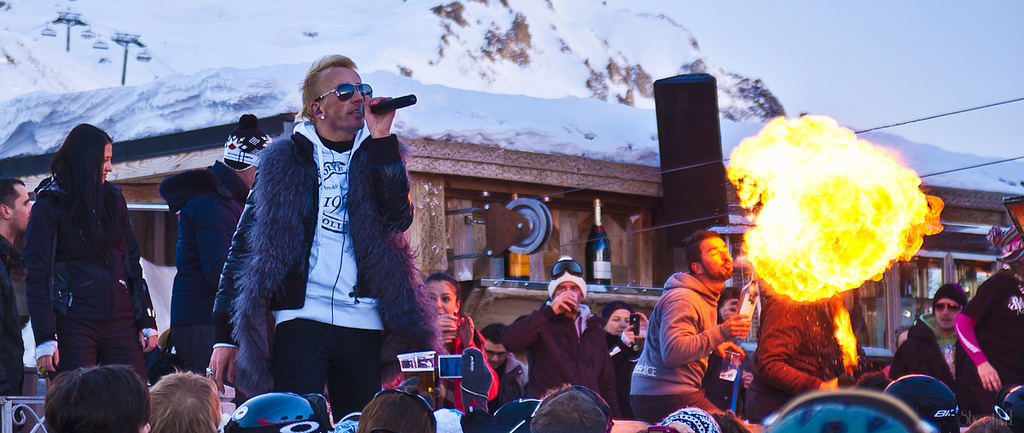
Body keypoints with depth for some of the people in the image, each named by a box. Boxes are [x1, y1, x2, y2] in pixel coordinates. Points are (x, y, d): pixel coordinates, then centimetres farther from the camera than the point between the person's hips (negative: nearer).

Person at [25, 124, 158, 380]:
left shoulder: (114, 199, 15)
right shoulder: (49, 207, 0)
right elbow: (37, 276, -5)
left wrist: (147, 321, 11)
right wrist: (45, 339, -14)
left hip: (121, 321, 4)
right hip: (74, 324, -4)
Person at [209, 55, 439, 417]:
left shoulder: (376, 157, 14)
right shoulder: (282, 160, 8)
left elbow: (397, 218, -5)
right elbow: (244, 246, 5)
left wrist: (381, 138, -8)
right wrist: (224, 335, -1)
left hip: (363, 324, 2)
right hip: (301, 319, -2)